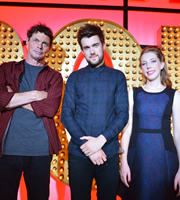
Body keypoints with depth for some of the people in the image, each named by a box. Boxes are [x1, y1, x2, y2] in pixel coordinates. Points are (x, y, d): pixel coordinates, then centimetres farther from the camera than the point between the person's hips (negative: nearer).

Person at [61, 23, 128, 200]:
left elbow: (123, 114, -2)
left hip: (109, 153, 0)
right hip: (78, 153, 0)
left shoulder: (117, 77, 4)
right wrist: (86, 145, -12)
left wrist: (101, 140, -16)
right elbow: (66, 114, -2)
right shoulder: (75, 77, 5)